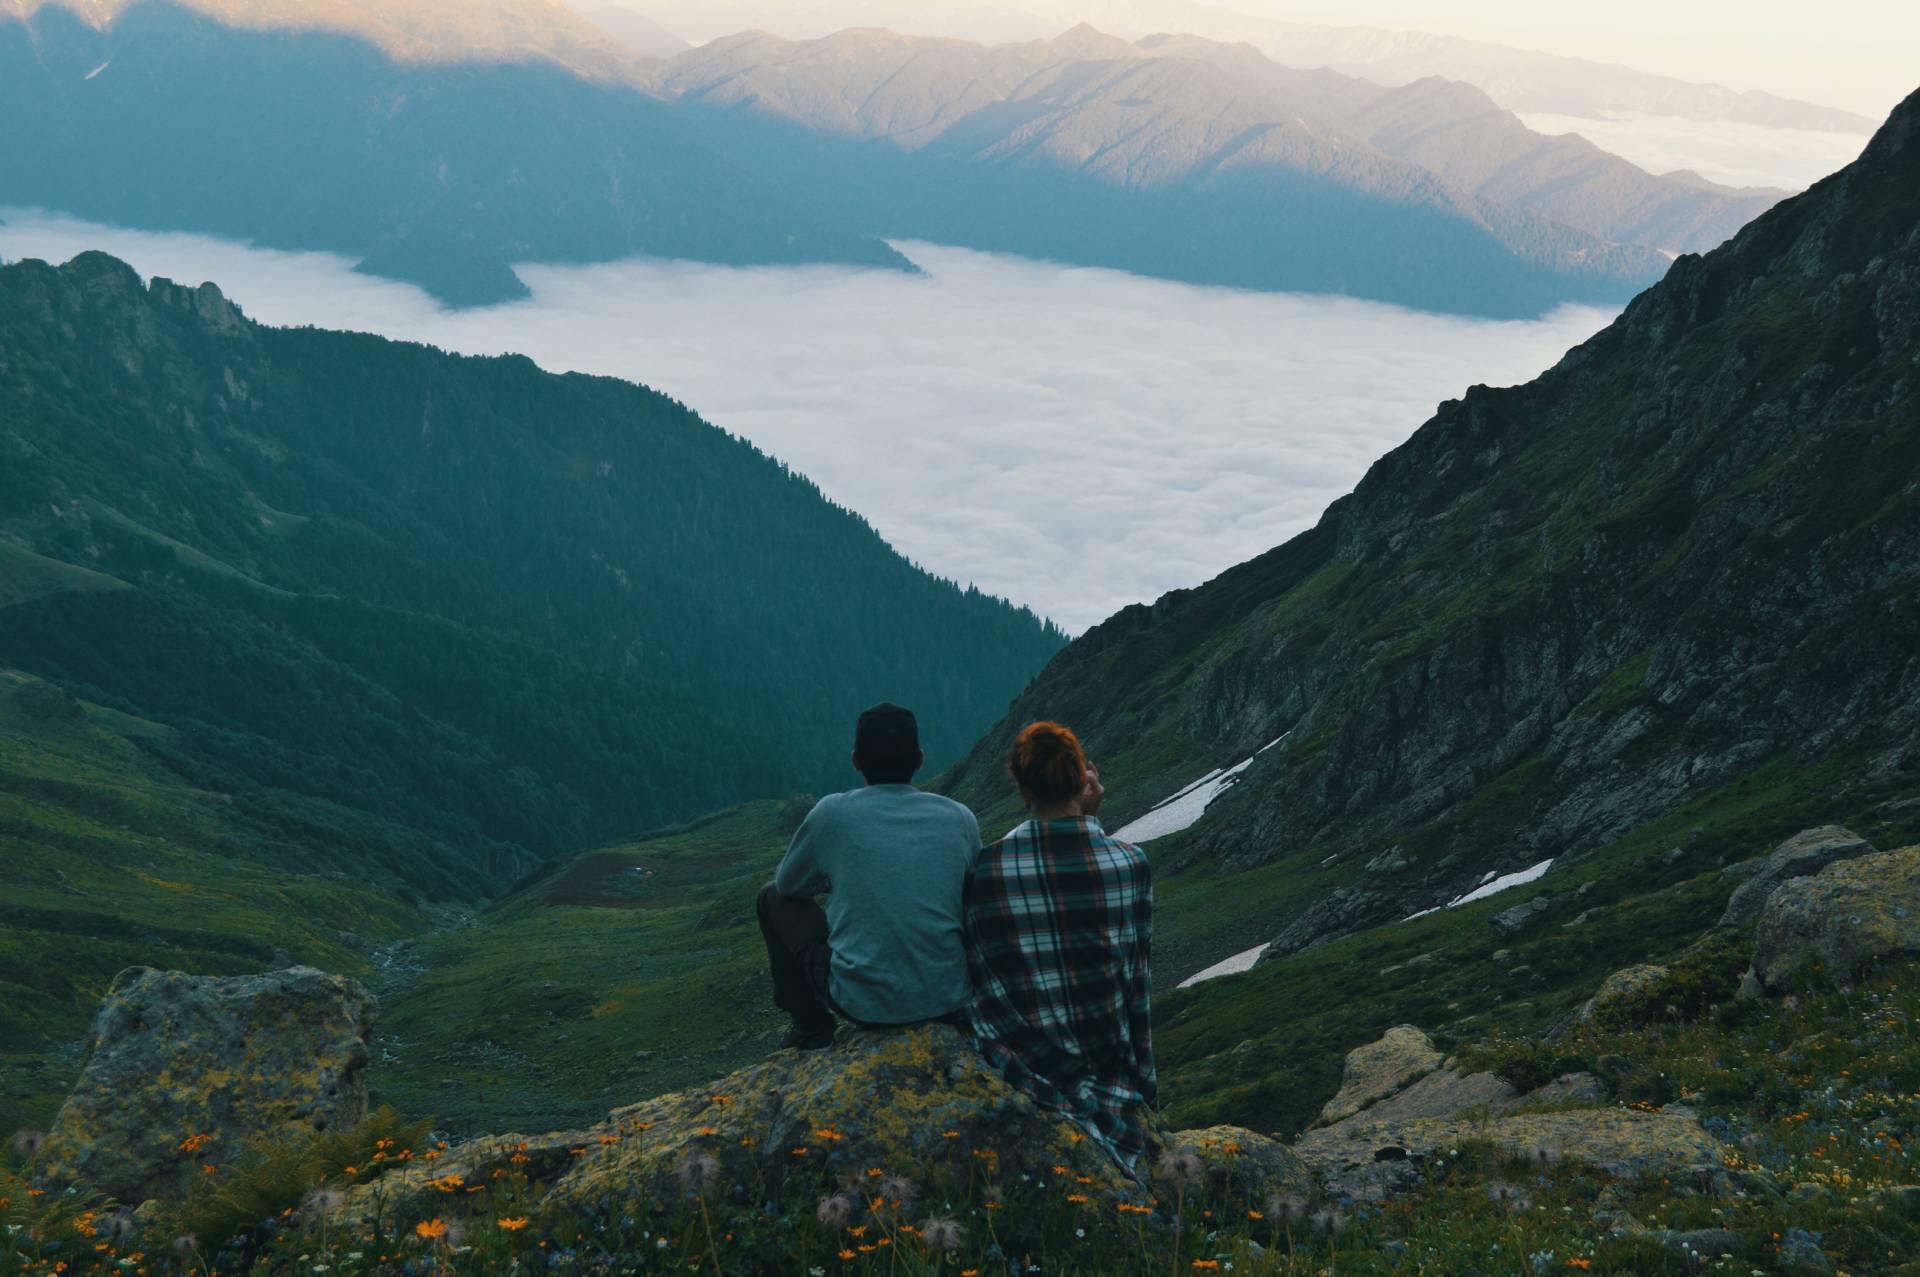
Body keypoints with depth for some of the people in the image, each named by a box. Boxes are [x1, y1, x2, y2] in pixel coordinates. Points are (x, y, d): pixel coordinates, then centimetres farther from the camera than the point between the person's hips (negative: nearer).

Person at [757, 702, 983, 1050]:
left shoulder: (832, 813, -8)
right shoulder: (960, 818, -1)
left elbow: (789, 884, 9)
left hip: (863, 1005, -3)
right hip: (948, 1001, 3)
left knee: (774, 898, 18)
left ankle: (810, 1023, 25)